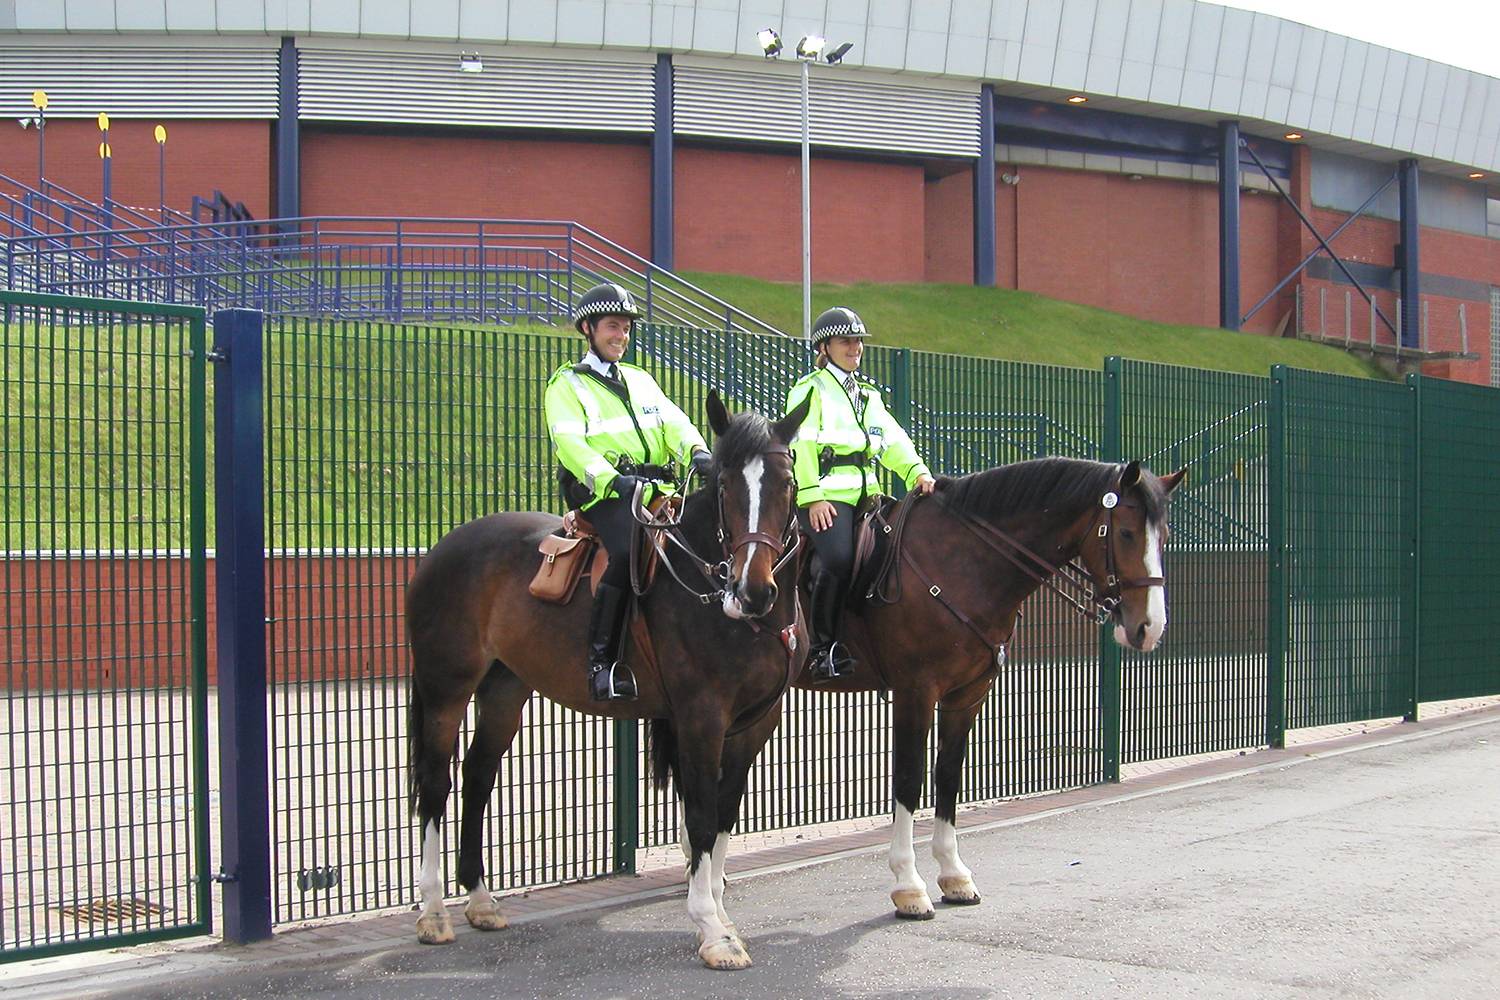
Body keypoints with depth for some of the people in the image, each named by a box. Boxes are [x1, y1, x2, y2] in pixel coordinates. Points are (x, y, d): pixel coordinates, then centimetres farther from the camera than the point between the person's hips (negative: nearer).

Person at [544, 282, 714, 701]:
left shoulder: (641, 380, 27)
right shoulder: (567, 384, 9)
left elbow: (674, 421, 11)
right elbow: (571, 443, -7)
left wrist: (697, 451, -12)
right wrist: (612, 479, -24)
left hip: (659, 491, 6)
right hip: (604, 494, -6)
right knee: (629, 549, -34)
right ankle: (601, 660, -30)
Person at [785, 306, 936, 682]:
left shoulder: (869, 394, 26)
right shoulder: (810, 389, 5)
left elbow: (892, 440, 17)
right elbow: (801, 445, -6)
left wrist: (917, 472, -2)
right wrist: (812, 496, -16)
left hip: (865, 493, 8)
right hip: (826, 495, -8)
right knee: (838, 559, -26)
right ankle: (822, 646, -14)